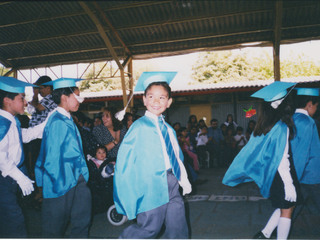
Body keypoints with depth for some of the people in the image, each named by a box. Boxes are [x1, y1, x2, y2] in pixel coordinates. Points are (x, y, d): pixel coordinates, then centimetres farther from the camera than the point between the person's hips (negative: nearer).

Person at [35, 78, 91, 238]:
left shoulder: (67, 120, 7)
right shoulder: (58, 122, -19)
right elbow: (53, 157, -19)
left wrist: (82, 174, 14)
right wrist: (60, 185, -15)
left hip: (75, 178, 8)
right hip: (63, 182, -8)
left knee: (82, 220, 15)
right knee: (56, 227, 11)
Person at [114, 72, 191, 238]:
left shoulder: (168, 129, 11)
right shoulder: (139, 126, -9)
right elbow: (125, 157, -13)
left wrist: (183, 179, 7)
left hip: (171, 183, 7)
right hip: (151, 186, -6)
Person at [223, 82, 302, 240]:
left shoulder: (263, 126, 2)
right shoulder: (281, 127, -20)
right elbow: (282, 161, -24)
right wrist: (289, 185, -21)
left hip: (271, 176, 8)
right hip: (281, 178, -8)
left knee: (284, 207, 21)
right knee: (286, 210, 7)